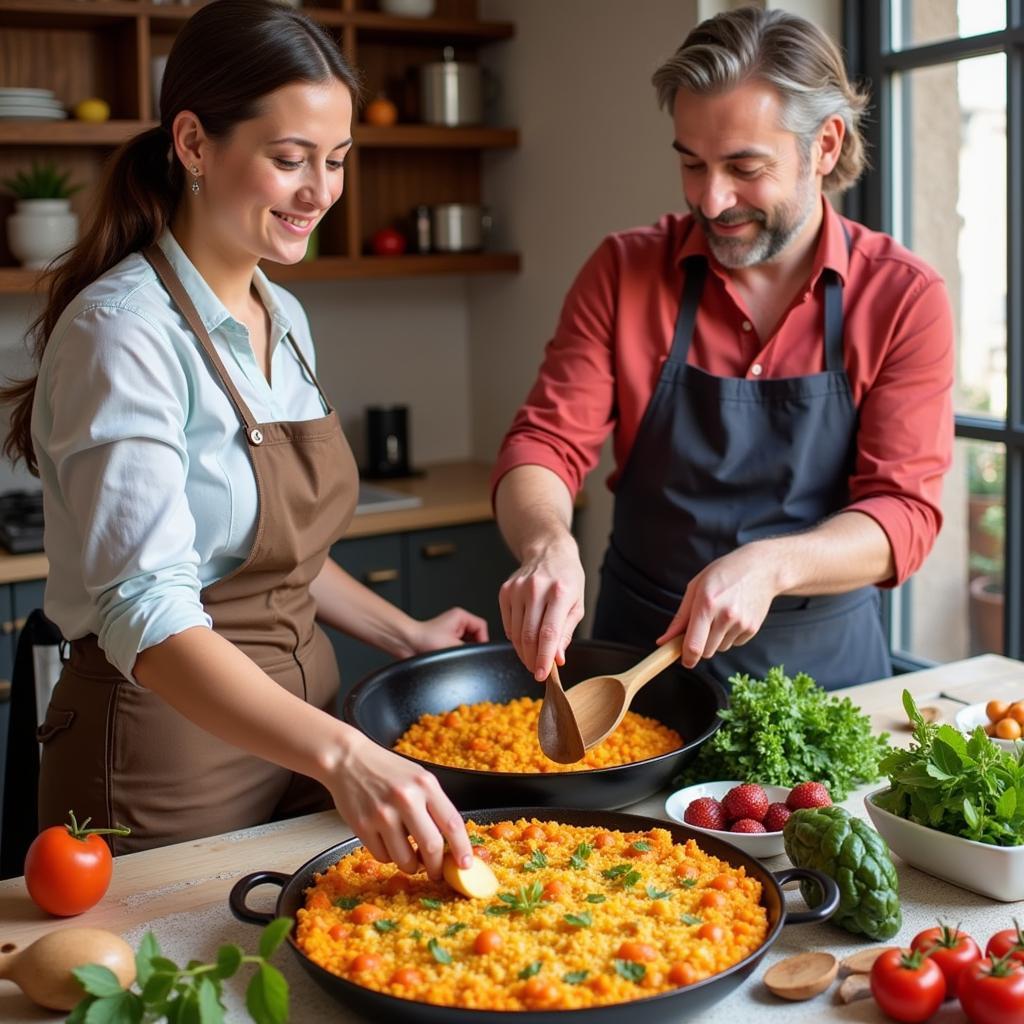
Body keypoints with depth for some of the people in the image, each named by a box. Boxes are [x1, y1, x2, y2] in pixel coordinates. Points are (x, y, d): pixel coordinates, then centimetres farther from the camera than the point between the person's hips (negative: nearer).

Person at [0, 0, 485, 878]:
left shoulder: (284, 319, 6)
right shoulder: (123, 333, -20)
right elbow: (146, 613, -31)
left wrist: (402, 633, 12)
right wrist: (339, 751, -42)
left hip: (293, 731, 8)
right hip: (168, 753, -7)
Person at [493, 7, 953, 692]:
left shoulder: (904, 298, -6)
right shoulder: (624, 273, -3)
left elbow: (905, 512, -11)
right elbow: (545, 444, -6)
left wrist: (769, 565, -30)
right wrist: (548, 545, -28)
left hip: (826, 662, 0)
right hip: (641, 655, 0)